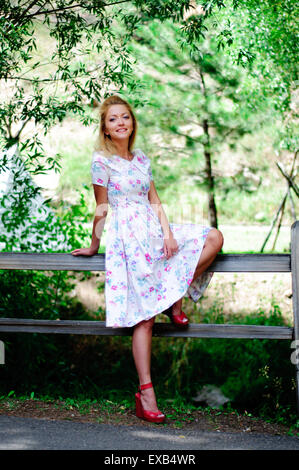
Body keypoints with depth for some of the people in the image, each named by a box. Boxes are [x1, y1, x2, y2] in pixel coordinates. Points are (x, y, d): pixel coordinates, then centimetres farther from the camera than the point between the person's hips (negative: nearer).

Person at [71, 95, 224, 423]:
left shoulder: (141, 159, 14)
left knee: (214, 237, -11)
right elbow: (102, 209, 1)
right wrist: (93, 246, 5)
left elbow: (155, 201, 12)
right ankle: (145, 392, -7)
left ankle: (176, 297, -3)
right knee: (144, 316, -10)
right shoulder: (102, 160, -4)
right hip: (128, 236, -6)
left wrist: (168, 232, -2)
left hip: (154, 232, 7)